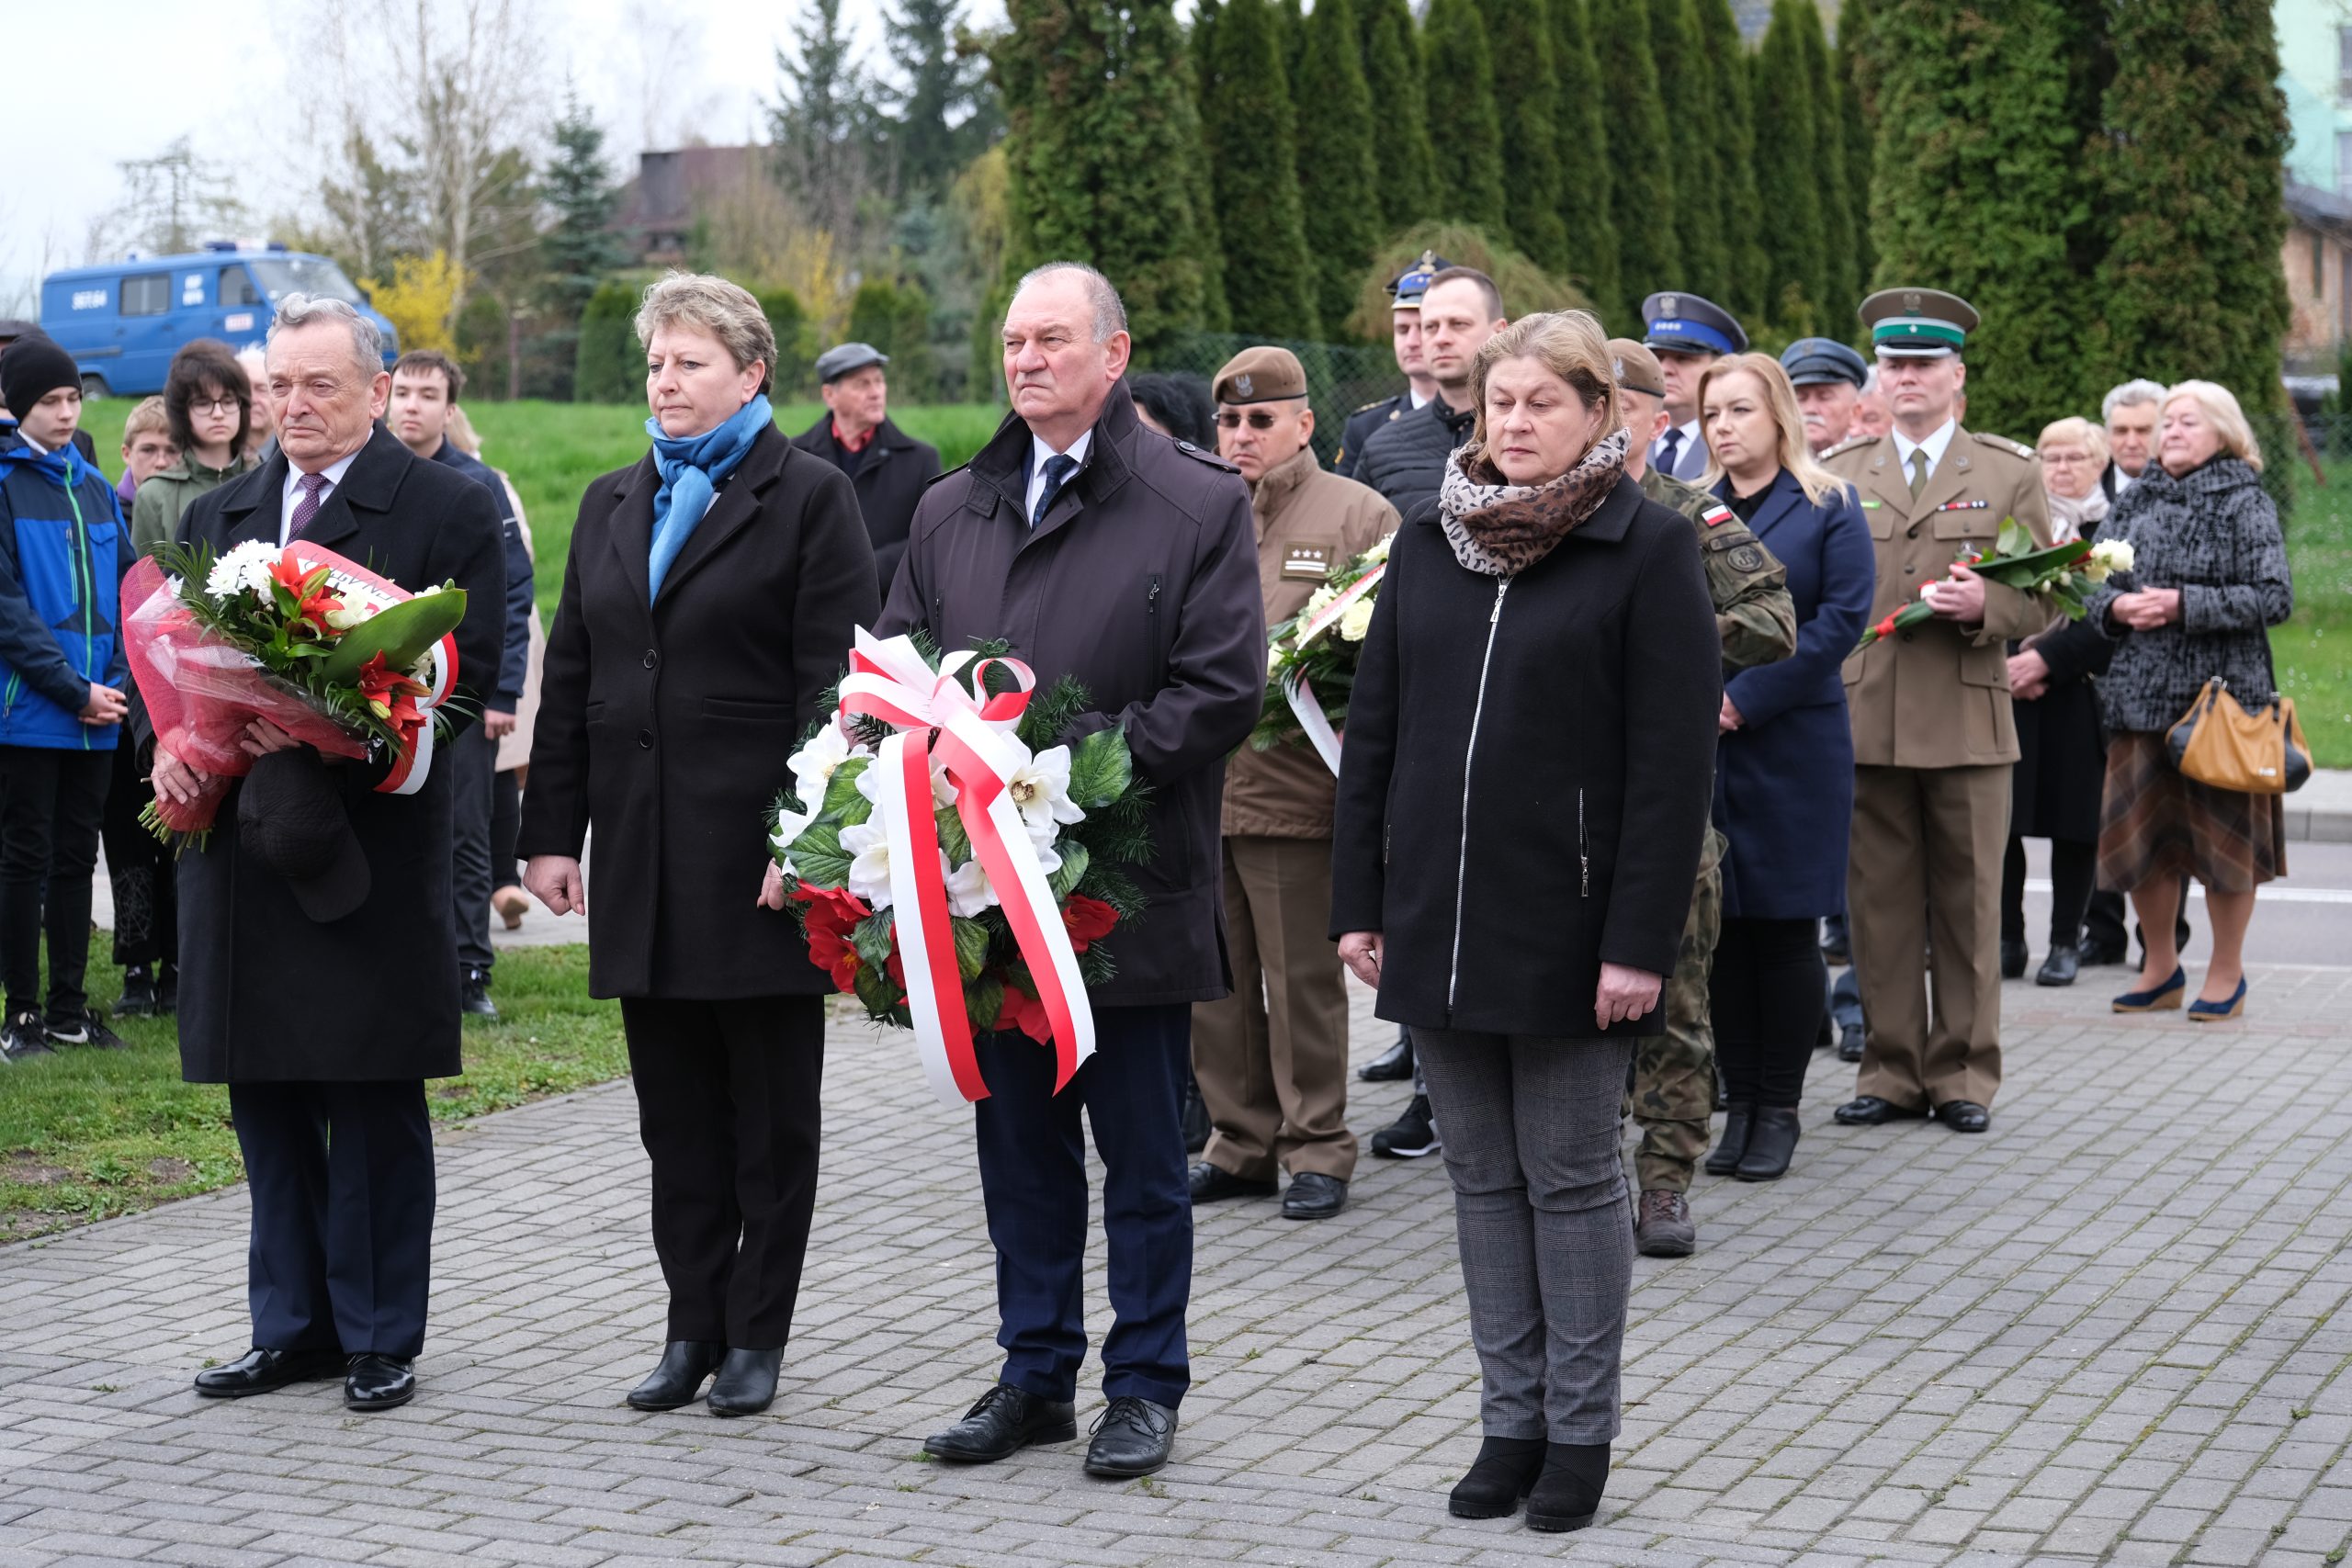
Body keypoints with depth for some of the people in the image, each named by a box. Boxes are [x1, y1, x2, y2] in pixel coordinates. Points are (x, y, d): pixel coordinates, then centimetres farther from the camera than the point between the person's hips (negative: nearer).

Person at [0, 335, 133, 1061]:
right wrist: (73, 690, -15)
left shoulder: (92, 486, 12)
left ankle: (69, 1007, 17)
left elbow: (124, 592, 12)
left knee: (76, 858, 10)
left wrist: (112, 683, -2)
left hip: (95, 713, 6)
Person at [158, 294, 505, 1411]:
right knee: (266, 1101, 11)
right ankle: (292, 1327, 22)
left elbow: (466, 670, -10)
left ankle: (380, 1338, 11)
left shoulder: (448, 512, -2)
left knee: (375, 1106, 2)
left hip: (373, 849, -5)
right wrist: (167, 742, -6)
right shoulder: (216, 516, 15)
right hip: (241, 845, 5)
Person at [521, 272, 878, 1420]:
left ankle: (756, 1335, 12)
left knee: (770, 1115, 4)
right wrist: (551, 832, 7)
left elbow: (834, 684, -9)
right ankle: (692, 1327, 17)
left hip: (760, 859, -5)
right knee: (675, 1113, 9)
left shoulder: (809, 498, -3)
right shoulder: (611, 506, 15)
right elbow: (569, 682, 15)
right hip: (643, 862, 5)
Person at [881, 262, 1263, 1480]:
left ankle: (1144, 1386, 16)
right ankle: (1034, 1376, 24)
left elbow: (1223, 689, -9)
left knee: (1142, 1154, 5)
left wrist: (1088, 754, -18)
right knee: (1019, 1146, 13)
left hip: (1133, 887, -5)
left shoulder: (1199, 504, -3)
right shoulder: (950, 511, 13)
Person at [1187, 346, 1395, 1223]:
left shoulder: (1358, 516, 1)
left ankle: (1318, 1150, 11)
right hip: (1192, 789, 5)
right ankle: (1241, 1143, 21)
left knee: (1302, 981, 0)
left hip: (1294, 788, -5)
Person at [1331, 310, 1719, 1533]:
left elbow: (1675, 761, -10)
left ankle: (1580, 1430, 15)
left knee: (1571, 1180, 4)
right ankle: (1511, 1418, 20)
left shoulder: (1647, 550, -6)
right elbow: (1372, 730, 11)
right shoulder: (1426, 542, 8)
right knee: (1483, 1178, 11)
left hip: (1568, 926, -5)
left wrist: (1641, 939, -15)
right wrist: (1357, 901, 6)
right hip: (1438, 921, 5)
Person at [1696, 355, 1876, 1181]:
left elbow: (1843, 616, -8)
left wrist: (1745, 697, -14)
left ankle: (1778, 1110, 8)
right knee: (1720, 927, 4)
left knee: (1783, 927, 0)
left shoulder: (1829, 507, 1)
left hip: (1793, 743, -3)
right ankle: (1739, 1105, 12)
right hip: (1699, 747, 3)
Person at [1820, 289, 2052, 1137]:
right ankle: (1891, 1070, 12)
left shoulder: (2010, 473, 8)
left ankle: (1964, 1074, 12)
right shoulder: (1836, 473, 12)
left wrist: (1983, 605, -15)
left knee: (1968, 905, 3)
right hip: (1862, 720, 1)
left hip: (1968, 720, -1)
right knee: (1878, 906, 3)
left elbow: (2041, 598, 5)